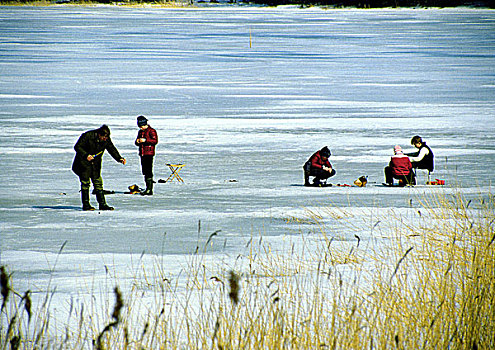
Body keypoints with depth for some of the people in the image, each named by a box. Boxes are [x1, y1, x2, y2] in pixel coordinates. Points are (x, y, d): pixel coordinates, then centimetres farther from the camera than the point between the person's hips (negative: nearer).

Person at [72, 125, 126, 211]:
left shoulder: (106, 139, -6)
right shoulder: (87, 136, -21)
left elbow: (112, 149, -1)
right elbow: (77, 147, -17)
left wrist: (119, 158, -16)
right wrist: (86, 155, -30)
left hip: (95, 164, 5)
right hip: (84, 163, -5)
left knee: (98, 183, 3)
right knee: (85, 183, -3)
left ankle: (102, 204, 4)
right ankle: (86, 205, 3)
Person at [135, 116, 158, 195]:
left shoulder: (151, 131, -5)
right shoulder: (140, 132, 19)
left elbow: (155, 141, -14)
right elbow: (137, 143, 24)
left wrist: (145, 140, -21)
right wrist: (137, 142, 0)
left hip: (149, 153, -8)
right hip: (142, 153, 8)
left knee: (149, 171, -12)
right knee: (144, 171, 9)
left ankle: (150, 190, -15)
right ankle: (148, 188, 15)